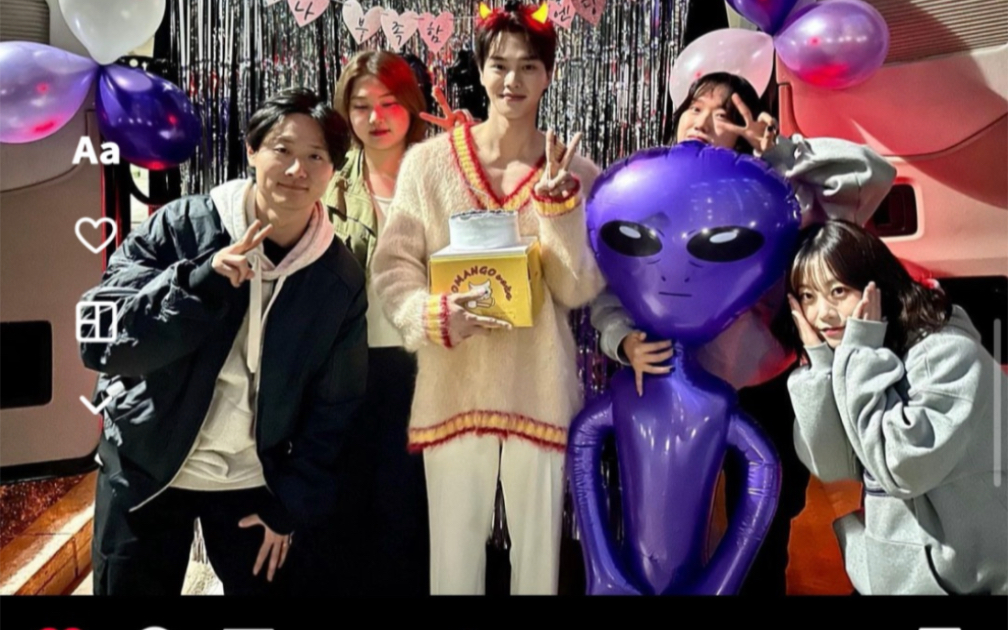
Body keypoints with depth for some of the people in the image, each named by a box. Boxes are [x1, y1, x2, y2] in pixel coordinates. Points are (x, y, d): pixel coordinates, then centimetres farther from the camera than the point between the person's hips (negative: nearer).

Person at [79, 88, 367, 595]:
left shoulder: (340, 277, -7)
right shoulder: (180, 226, -12)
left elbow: (334, 404, -1)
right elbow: (99, 342, -17)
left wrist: (292, 504, -2)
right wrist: (201, 279, -29)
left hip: (254, 482, 1)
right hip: (145, 469, 0)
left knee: (261, 587, 12)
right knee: (129, 586, 12)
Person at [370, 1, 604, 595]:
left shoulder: (575, 170, 2)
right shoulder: (429, 160, -1)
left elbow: (579, 289, -3)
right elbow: (393, 265, -1)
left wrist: (558, 203, -15)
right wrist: (435, 315, -19)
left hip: (540, 386, 1)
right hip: (452, 384, 0)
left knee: (539, 543, 13)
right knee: (453, 545, 10)